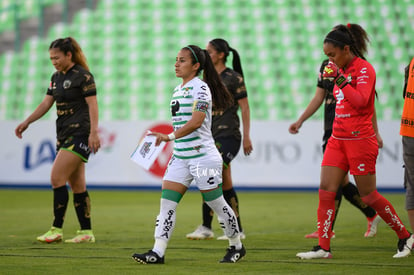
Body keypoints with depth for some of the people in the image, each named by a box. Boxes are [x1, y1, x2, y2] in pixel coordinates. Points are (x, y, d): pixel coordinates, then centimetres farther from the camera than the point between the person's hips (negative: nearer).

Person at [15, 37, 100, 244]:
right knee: (77, 185, 7)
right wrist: (26, 122, 7)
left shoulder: (83, 76, -10)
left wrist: (93, 133, -20)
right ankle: (87, 232, 9)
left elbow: (93, 105, -13)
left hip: (79, 134, -8)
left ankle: (57, 230, -11)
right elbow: (46, 103, 16)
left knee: (57, 178, -14)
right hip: (64, 135, 8)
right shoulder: (57, 77, 14)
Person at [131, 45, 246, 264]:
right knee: (167, 203, -4)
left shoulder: (200, 88, -12)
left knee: (216, 204, 3)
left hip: (203, 156, -8)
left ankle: (236, 246, 20)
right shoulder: (178, 90, 14)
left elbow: (196, 122, -23)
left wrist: (170, 137, -27)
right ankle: (157, 252, -8)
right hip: (180, 156, 8)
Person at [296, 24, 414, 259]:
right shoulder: (342, 69, 12)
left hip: (360, 140, -8)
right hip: (338, 139, 8)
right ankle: (324, 247, -1)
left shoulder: (364, 69, -11)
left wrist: (339, 78, -23)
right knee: (326, 191, -3)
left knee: (369, 196, -2)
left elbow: (360, 101, -24)